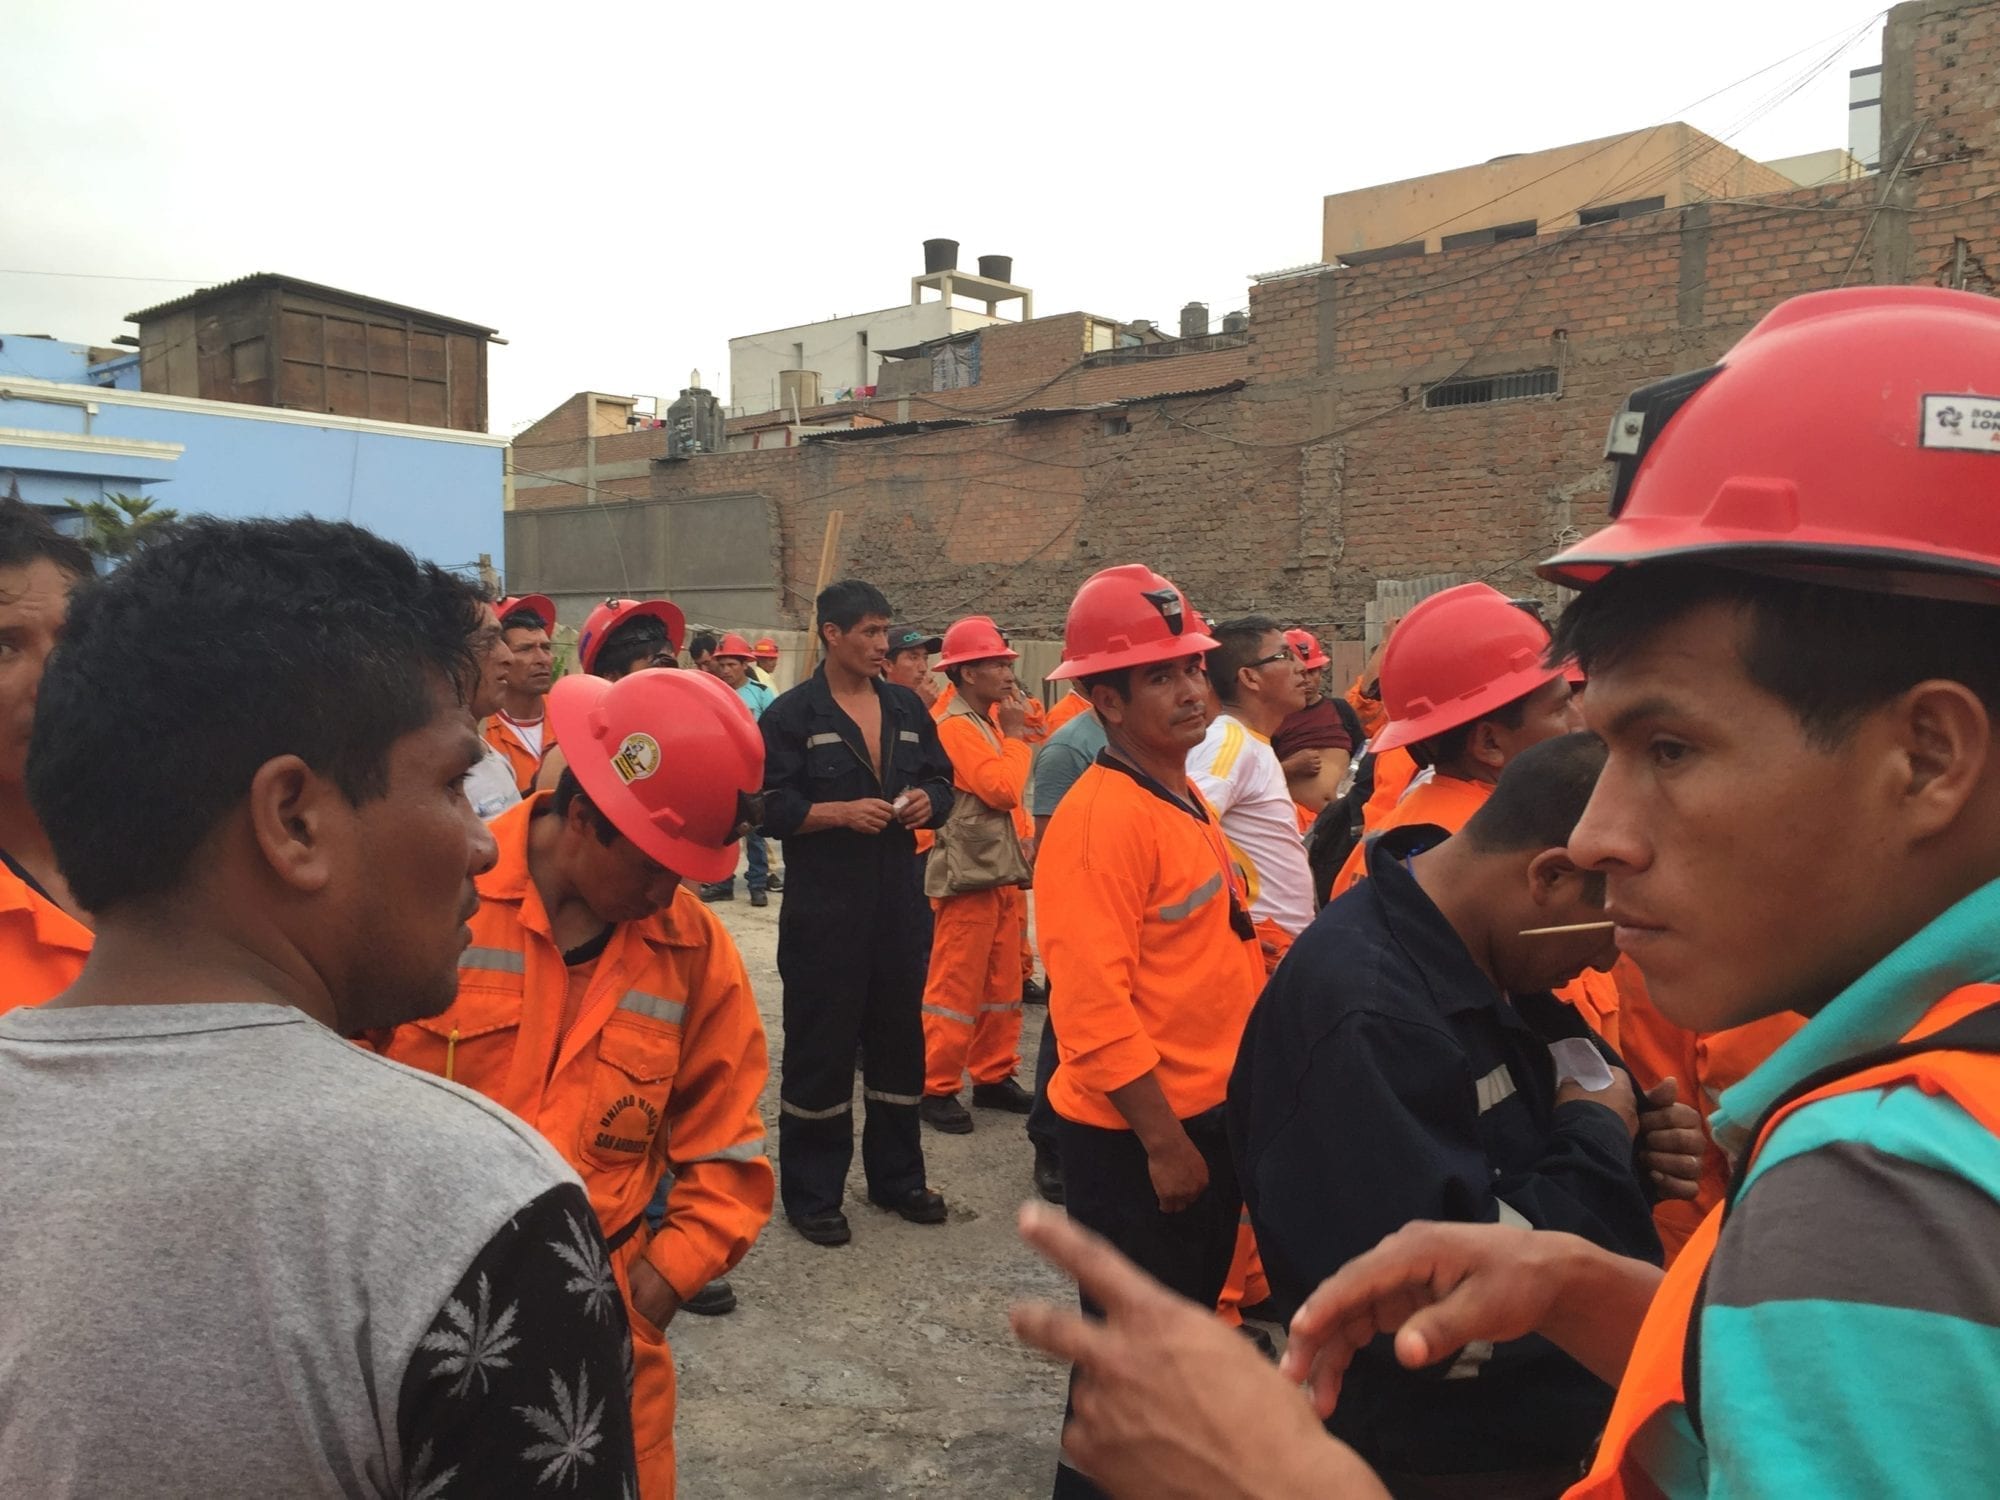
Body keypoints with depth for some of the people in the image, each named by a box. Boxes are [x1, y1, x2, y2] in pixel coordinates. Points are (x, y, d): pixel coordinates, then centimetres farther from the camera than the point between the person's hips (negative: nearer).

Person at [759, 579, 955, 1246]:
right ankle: (811, 1194, 16)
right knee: (819, 1048, 2)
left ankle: (897, 1176, 30)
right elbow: (768, 806, -11)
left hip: (901, 902, 6)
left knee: (899, 1039, 14)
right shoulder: (791, 714, -6)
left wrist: (928, 801, -5)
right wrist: (841, 812, -20)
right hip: (824, 909, -5)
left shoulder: (907, 708, 10)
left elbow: (942, 782, 17)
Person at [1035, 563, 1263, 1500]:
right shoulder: (1103, 817, -22)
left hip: (1206, 1115, 9)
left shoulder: (1182, 800, 8)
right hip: (1135, 1136, -9)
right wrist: (1161, 1139, -20)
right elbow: (1093, 1004, -26)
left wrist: (1212, 1120, 13)